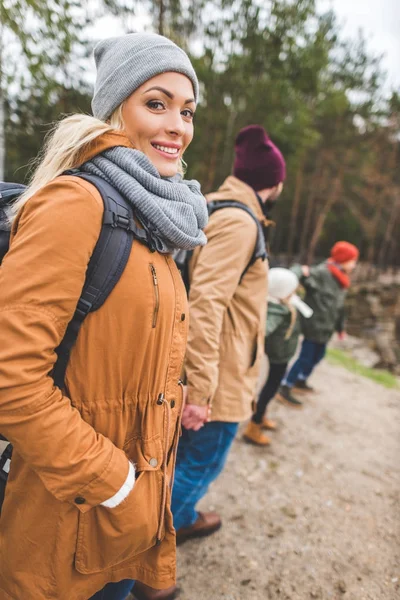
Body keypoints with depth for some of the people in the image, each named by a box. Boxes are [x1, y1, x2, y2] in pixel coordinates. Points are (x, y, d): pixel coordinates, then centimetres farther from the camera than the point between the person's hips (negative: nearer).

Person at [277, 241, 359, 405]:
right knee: (306, 357, -5)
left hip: (324, 328, 10)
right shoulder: (322, 273, -15)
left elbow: (339, 307, 22)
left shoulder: (341, 282, 14)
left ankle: (300, 381, 41)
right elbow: (303, 272, -28)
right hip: (313, 325, -9)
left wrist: (340, 327, 27)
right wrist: (300, 272, -52)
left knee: (318, 355, 20)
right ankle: (284, 389, 7)